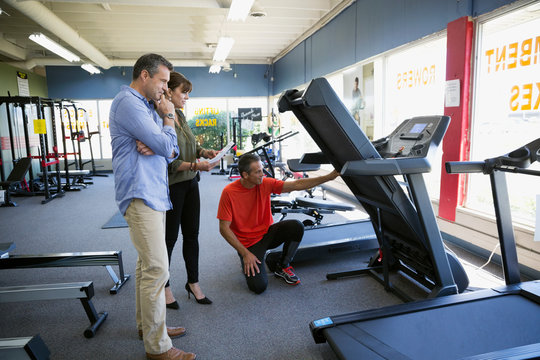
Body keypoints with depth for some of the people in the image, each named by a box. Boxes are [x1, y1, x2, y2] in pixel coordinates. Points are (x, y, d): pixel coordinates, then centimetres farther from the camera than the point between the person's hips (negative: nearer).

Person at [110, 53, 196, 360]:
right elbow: (166, 145, -18)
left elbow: (172, 151, 13)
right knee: (157, 270, -9)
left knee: (147, 265, 17)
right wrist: (168, 118, -1)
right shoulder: (128, 103, -12)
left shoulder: (148, 106, 19)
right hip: (141, 195, -10)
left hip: (154, 193, 10)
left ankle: (147, 324, 32)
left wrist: (155, 147, -9)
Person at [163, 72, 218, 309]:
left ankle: (193, 282, 29)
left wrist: (205, 152, 3)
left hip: (190, 183, 8)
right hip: (171, 186, -8)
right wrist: (194, 165, -27)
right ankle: (164, 287, 27)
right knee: (169, 237, 7)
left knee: (192, 234, 13)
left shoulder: (180, 115, 10)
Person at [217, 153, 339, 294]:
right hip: (248, 243, -4)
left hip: (267, 232, 4)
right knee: (259, 286, -20)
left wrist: (329, 177, -16)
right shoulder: (229, 192, -19)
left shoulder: (265, 183, -9)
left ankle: (283, 267, 0)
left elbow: (297, 185, -11)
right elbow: (224, 228, -16)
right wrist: (245, 253, -19)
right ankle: (246, 262, 14)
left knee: (296, 226, -24)